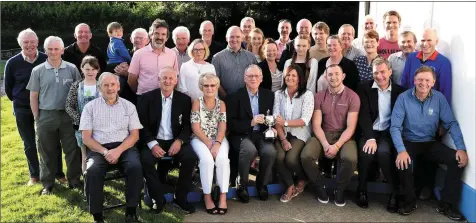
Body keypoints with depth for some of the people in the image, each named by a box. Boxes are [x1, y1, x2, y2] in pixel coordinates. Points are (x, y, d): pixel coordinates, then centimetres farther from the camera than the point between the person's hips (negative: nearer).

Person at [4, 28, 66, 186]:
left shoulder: (47, 60, -8)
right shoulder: (12, 63, -6)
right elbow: (8, 88, 6)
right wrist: (18, 101, 11)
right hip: (23, 109, 1)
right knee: (29, 144, 11)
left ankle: (58, 173, 18)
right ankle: (34, 175, 26)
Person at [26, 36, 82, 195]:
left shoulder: (72, 69, 2)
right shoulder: (37, 71, 2)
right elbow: (33, 96, 5)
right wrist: (37, 118, 1)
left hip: (68, 116, 0)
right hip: (46, 116, 0)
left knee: (72, 150, 5)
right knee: (47, 152, 9)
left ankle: (74, 180, 19)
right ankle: (47, 184, 21)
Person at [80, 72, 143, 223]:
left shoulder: (128, 106, 10)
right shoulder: (90, 107, 9)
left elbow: (134, 135, 4)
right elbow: (86, 138, 2)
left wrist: (118, 150, -13)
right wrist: (105, 152, -13)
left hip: (124, 147, 1)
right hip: (98, 149, 0)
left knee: (135, 167, -30)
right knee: (92, 171, -31)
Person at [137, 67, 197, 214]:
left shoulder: (184, 99, 4)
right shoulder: (147, 98, 0)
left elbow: (188, 125, 4)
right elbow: (142, 125, -4)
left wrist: (179, 140, -15)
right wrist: (152, 144, -19)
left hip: (175, 141, 1)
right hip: (154, 141, -1)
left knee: (191, 157, -26)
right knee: (146, 160, -30)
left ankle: (180, 198, -7)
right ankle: (159, 199, -11)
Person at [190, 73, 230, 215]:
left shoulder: (221, 104, 7)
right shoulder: (197, 103, 0)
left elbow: (222, 128, -2)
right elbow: (196, 128, -7)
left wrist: (217, 143, -20)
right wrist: (209, 144, -17)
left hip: (218, 139, 2)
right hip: (200, 139, -2)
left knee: (222, 158, -29)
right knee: (207, 159, -31)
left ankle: (223, 196, -20)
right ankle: (207, 196, -16)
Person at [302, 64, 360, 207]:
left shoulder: (352, 97, -3)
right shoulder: (319, 96, 4)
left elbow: (350, 127, -9)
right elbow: (316, 125, -2)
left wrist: (337, 146, -22)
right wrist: (325, 145, -18)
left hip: (344, 136, -2)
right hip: (323, 135, 2)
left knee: (350, 158, -33)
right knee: (306, 156, -27)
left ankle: (340, 190, -2)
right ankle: (320, 187, 2)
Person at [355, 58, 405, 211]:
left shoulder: (400, 91, 4)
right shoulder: (364, 88, 1)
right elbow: (364, 115, -9)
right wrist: (370, 138, -21)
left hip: (387, 133, 0)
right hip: (368, 132, 0)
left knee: (383, 152, -32)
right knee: (367, 152, -31)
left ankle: (395, 192, -13)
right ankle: (362, 190, -8)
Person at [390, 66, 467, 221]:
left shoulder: (439, 98, -4)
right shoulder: (403, 98, -12)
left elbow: (451, 123, -4)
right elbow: (395, 127, -17)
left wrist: (461, 148, -18)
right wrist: (401, 150, -31)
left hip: (431, 142, 3)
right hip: (409, 142, -3)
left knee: (458, 160, -18)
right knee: (403, 164, -32)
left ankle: (446, 204, 0)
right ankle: (410, 201, -2)